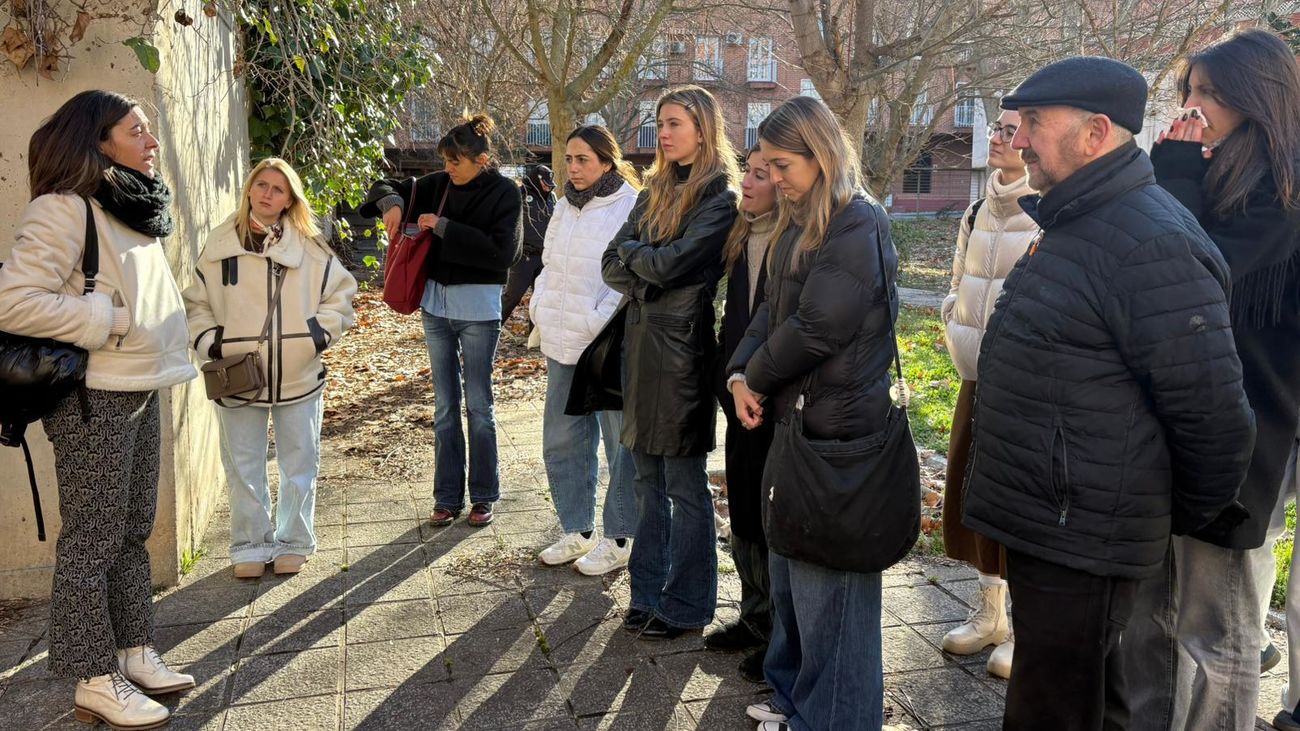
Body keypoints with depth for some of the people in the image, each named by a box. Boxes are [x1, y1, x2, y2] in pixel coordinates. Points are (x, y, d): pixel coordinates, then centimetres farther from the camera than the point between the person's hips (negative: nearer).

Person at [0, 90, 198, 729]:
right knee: (94, 537, 1)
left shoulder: (136, 206, 13)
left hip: (140, 391, 9)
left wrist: (163, 349, 12)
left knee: (132, 531, 15)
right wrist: (106, 321, -18)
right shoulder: (65, 209, -15)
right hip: (95, 398, -8)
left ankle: (134, 654, 27)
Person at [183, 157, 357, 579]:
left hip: (298, 375, 0)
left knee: (299, 464, 10)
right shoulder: (220, 245, 2)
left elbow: (340, 294, 6)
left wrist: (320, 332, -8)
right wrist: (209, 341, -5)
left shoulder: (310, 247, 0)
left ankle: (293, 543, 25)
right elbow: (196, 303, 9)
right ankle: (251, 545, 23)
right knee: (244, 467, 9)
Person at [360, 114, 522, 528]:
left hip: (478, 308, -4)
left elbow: (502, 252, -19)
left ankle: (483, 496, 16)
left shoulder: (504, 193, -8)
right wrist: (392, 202, -10)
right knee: (444, 407, 9)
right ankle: (448, 497, 18)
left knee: (478, 405, 4)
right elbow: (387, 188, 14)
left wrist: (445, 227, -19)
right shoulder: (440, 185, 4)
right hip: (435, 303, 5)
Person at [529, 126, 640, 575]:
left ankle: (620, 539, 18)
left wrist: (599, 322, -18)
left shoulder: (631, 209, -11)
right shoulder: (565, 206, 13)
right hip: (563, 344, 8)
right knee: (561, 441, 14)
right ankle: (578, 531, 30)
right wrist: (540, 308, 8)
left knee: (622, 445, 4)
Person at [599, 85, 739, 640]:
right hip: (641, 341, 7)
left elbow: (672, 262, -19)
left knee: (685, 484, 3)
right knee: (648, 478, 13)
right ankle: (649, 592, 25)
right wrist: (649, 280, -11)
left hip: (683, 349, -7)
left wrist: (632, 251, 0)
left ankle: (686, 606, 16)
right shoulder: (656, 191, 14)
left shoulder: (721, 198, -8)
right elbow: (612, 264, 8)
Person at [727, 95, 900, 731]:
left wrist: (757, 379, -6)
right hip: (794, 417, 9)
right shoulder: (800, 225, 14)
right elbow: (772, 310, 13)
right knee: (788, 566, 18)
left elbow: (817, 327, -20)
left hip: (838, 426, -9)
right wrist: (741, 373, -4)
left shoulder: (858, 226, -15)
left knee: (827, 581, 1)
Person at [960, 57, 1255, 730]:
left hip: (1079, 545, -10)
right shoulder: (1074, 224, 11)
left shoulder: (1150, 243, -23)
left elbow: (1213, 413, -21)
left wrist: (1190, 518, -5)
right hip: (1047, 525, 10)